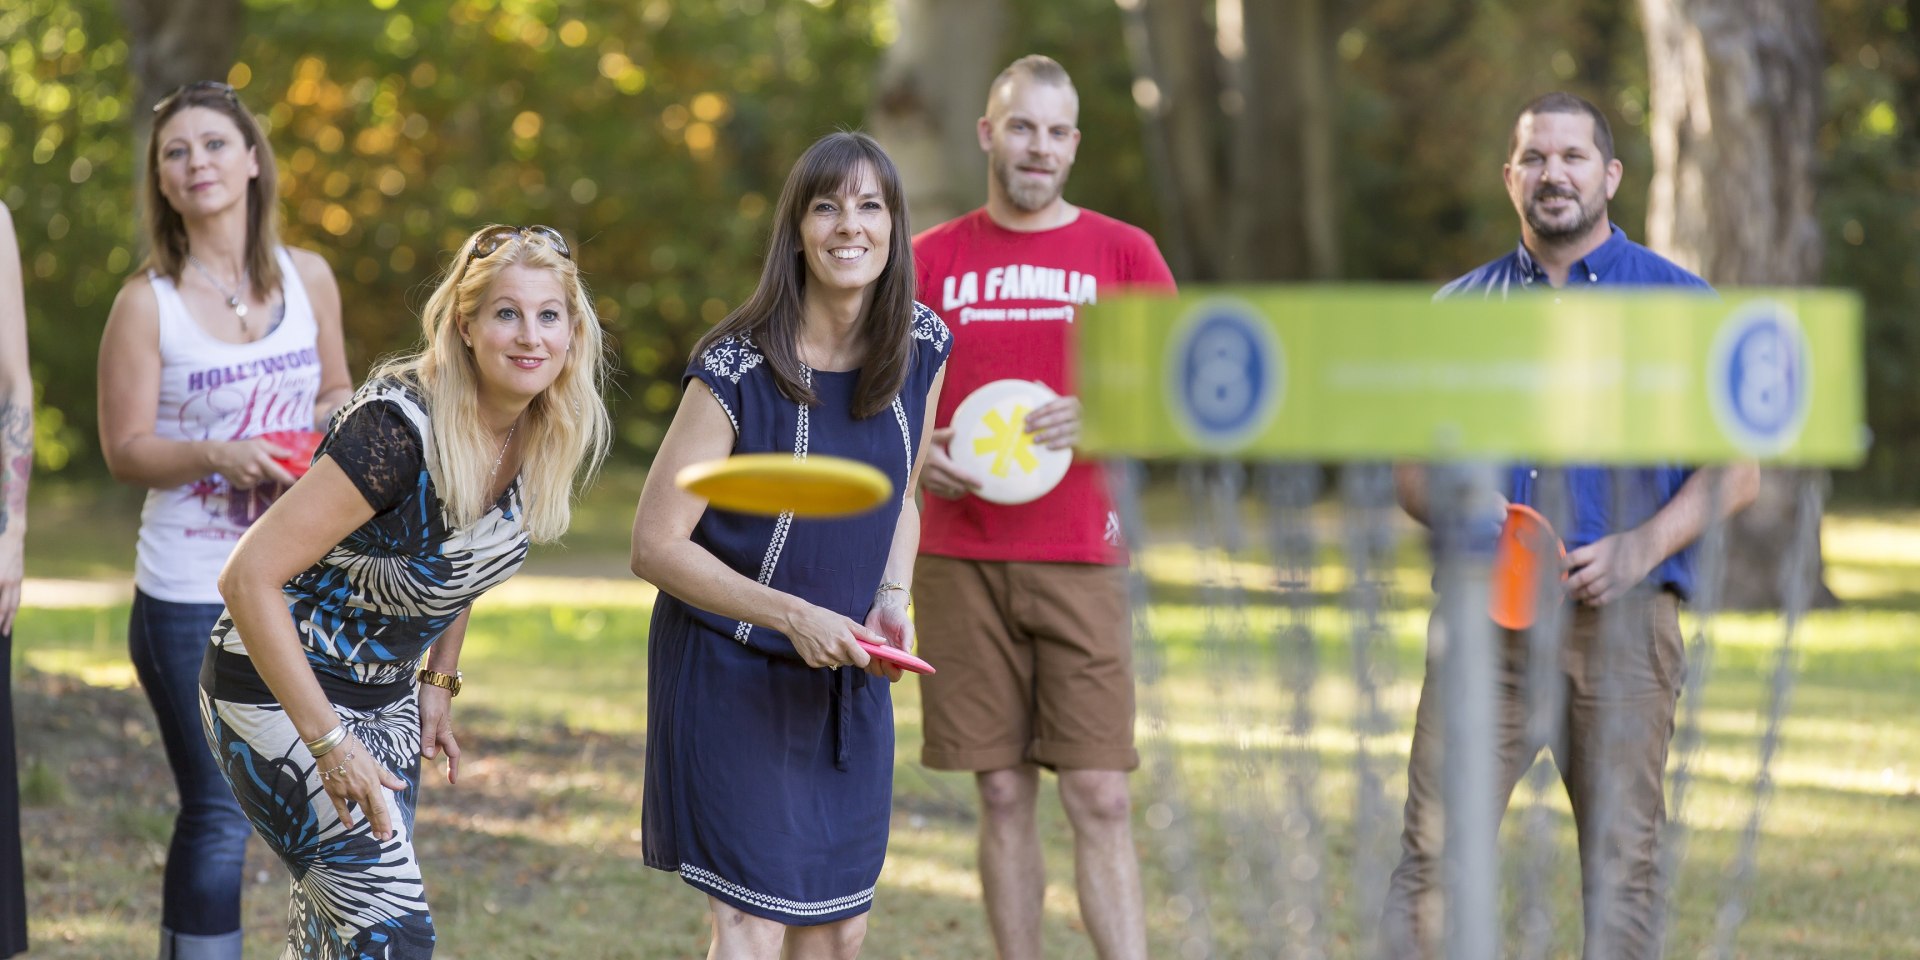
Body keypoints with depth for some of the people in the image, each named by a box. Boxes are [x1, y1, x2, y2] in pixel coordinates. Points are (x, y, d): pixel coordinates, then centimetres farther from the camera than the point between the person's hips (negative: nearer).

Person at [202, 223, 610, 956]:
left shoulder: (547, 437, -5)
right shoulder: (398, 428, -29)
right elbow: (249, 576, -29)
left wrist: (438, 683, 11)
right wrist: (329, 743, -28)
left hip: (386, 696, 8)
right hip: (280, 694, -8)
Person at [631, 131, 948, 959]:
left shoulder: (921, 349, -2)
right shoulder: (738, 371, -19)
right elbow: (655, 545, -16)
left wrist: (892, 602, -5)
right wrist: (794, 616, -22)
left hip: (848, 674, 6)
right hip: (731, 672, -6)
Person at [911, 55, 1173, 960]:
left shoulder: (1122, 252, 5)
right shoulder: (930, 259, 9)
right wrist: (916, 451, -8)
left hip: (1082, 561, -1)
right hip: (962, 561, 1)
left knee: (1101, 798, -7)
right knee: (1003, 794, 4)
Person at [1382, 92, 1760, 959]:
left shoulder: (1678, 302, 6)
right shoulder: (1461, 307, 14)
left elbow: (1735, 469, 4)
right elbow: (1409, 464, 17)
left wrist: (1639, 548, -11)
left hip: (1621, 619, -2)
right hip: (1482, 609, 2)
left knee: (1622, 861, 0)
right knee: (1433, 848, -6)